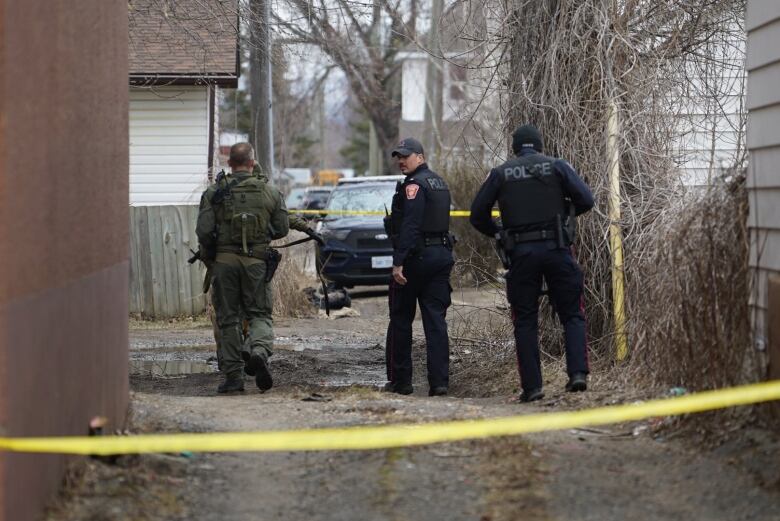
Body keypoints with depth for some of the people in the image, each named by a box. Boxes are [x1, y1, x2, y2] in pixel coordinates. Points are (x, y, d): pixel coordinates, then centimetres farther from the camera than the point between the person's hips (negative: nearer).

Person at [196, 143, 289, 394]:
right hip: (256, 261, 0)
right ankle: (259, 351, -21)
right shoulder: (270, 192, 1)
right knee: (259, 314, 8)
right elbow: (282, 229, 7)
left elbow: (203, 230, -7)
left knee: (228, 319, 7)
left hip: (224, 260, 0)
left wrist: (209, 255, 11)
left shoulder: (214, 193, -2)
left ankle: (232, 375, 6)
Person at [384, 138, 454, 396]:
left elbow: (409, 226, -21)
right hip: (442, 254, 8)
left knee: (400, 320, 5)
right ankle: (439, 381, -5)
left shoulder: (414, 185, -12)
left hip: (416, 256, -8)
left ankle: (400, 380, 9)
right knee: (436, 320, 3)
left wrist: (398, 263, -23)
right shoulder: (439, 183, 16)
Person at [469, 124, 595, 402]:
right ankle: (578, 373, -9)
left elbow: (477, 215, 6)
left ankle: (532, 386, 0)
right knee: (572, 315, 7)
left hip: (521, 253, 1)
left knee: (525, 322, 6)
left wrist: (498, 233, 23)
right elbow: (586, 200, -3)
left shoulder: (500, 173, 7)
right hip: (556, 249, -1)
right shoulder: (556, 166, 5)